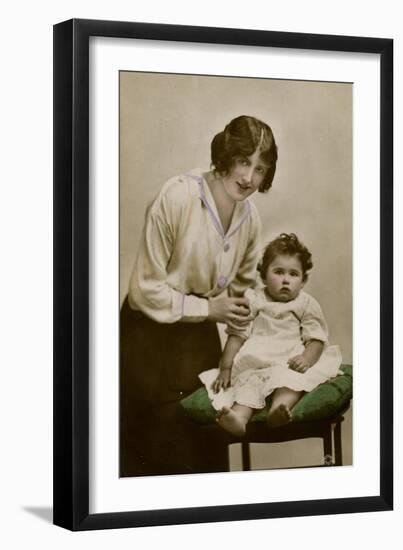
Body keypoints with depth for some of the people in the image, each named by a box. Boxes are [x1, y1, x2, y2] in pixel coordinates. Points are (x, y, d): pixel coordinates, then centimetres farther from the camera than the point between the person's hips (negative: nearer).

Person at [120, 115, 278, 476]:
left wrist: (236, 313, -2)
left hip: (201, 335, 6)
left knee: (206, 450, 8)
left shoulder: (250, 216, -1)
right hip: (150, 334, -5)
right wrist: (208, 308, -15)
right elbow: (146, 288, -17)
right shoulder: (176, 198, -20)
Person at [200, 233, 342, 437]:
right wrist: (225, 368, 0)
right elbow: (237, 336, 8)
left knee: (293, 378, -32)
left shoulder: (306, 305, 8)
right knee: (248, 381, -28)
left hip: (290, 363, -1)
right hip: (255, 363, 1)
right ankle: (239, 416, -54)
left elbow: (316, 339, 2)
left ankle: (279, 408, -59)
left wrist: (307, 358, -19)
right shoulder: (253, 301, 9)